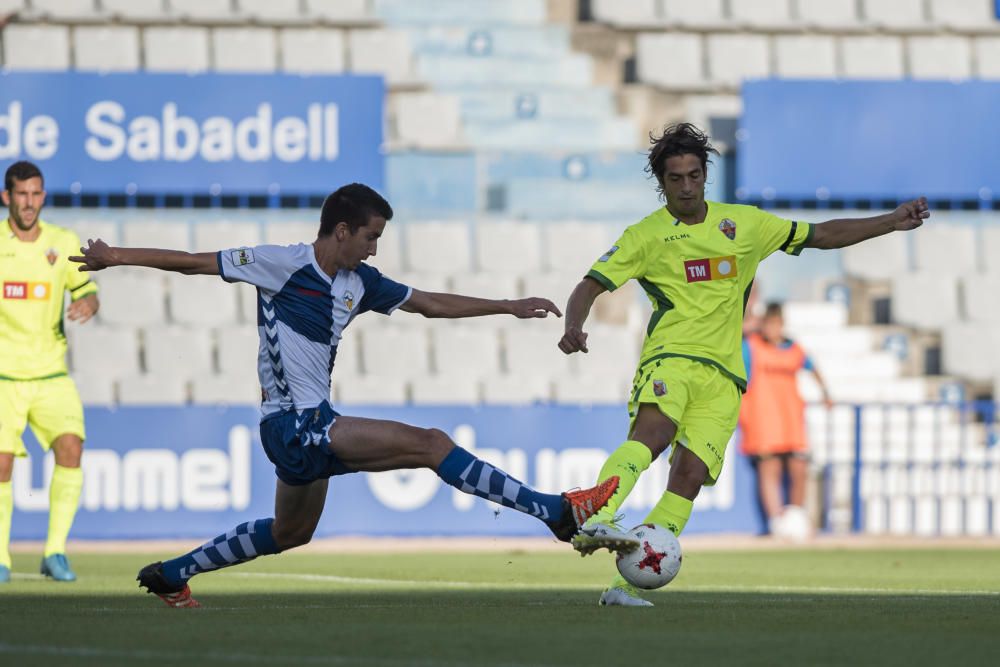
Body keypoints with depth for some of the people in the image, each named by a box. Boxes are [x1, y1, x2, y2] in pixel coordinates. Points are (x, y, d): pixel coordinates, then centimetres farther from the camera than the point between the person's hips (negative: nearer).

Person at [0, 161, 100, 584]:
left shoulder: (64, 243, 3)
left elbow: (87, 292, 10)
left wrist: (88, 304, -12)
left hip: (51, 374, 2)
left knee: (70, 449, -17)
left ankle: (55, 553, -8)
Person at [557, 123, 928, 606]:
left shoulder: (743, 224, 15)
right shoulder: (646, 236, 6)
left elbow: (821, 236, 23)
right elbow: (591, 286, 1)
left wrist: (891, 223, 18)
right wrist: (574, 327, -21)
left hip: (723, 374, 3)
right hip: (671, 358, -3)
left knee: (690, 476, -13)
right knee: (652, 432, -34)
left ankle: (624, 585, -14)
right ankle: (596, 522, -53)